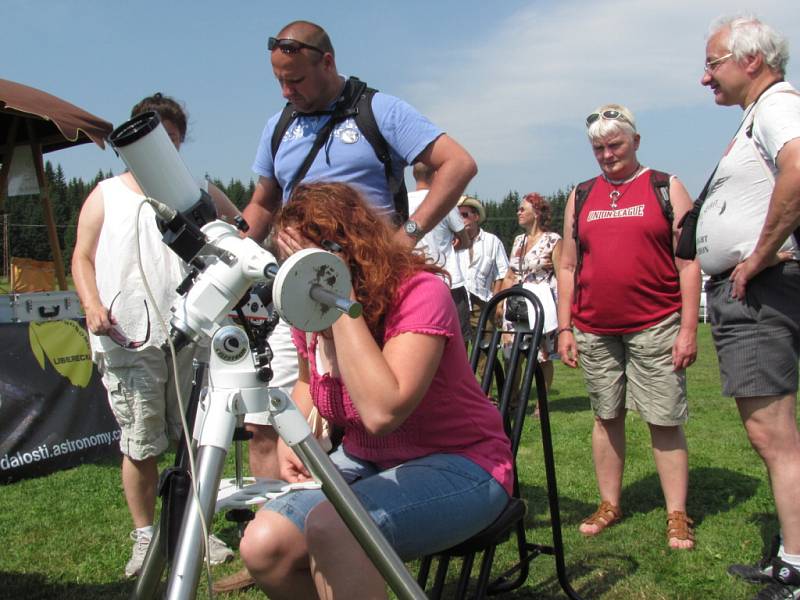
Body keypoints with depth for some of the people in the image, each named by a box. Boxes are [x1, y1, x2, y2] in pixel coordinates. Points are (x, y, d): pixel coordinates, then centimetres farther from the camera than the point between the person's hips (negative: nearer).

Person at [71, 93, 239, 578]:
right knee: (140, 445, 2)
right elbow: (83, 257, 11)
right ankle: (145, 536, 17)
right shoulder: (107, 195, 14)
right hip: (128, 341, -1)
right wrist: (93, 305, -7)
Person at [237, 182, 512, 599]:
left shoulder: (419, 291, -22)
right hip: (366, 462, 7)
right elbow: (308, 382, 21)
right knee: (263, 546, -16)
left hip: (458, 465, -6)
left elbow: (381, 412, -36)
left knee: (331, 526, -33)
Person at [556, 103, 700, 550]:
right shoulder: (581, 197, 12)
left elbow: (689, 262, -1)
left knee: (666, 420, -1)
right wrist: (565, 328, 6)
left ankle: (678, 516, 9)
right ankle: (609, 505, 22)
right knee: (607, 417, 11)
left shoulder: (666, 188, 3)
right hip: (595, 330, 3)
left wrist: (689, 328, -9)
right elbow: (568, 267, 13)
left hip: (656, 327, -3)